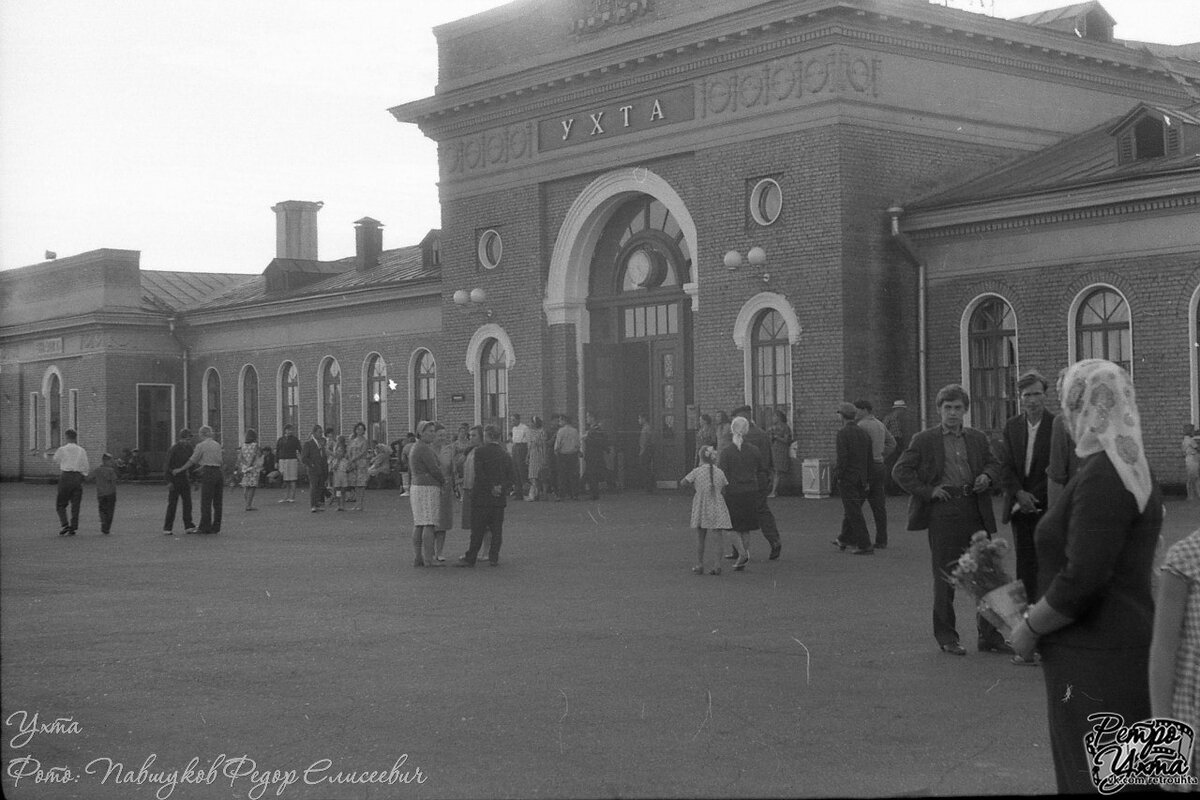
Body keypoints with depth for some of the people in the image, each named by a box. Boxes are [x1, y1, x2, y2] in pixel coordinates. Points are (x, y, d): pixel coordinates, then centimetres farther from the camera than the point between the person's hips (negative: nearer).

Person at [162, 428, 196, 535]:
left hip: (185, 479, 6)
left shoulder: (189, 449, 9)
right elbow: (168, 466, -12)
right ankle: (167, 528, 0)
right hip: (174, 481, -6)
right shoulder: (173, 449, -9)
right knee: (172, 504, -4)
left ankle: (188, 526, 4)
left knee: (187, 504, 2)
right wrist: (169, 481, -19)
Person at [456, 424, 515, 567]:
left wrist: (491, 487, -10)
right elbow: (512, 476, 4)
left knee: (477, 529, -2)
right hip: (499, 498, 4)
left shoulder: (480, 451, -7)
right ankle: (494, 558, 6)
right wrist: (502, 488, -3)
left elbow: (479, 473, -15)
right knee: (496, 529, 7)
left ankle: (470, 558, 0)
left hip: (482, 496, -4)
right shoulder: (505, 454, 9)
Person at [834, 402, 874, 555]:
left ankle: (865, 545, -8)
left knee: (854, 512, -5)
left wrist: (838, 475, -10)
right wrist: (867, 479, 13)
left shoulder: (843, 433, -13)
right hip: (861, 478, 7)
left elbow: (842, 457, -19)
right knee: (850, 509, 20)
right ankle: (844, 540, 33)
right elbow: (869, 458, 9)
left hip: (847, 478, -7)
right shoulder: (864, 432, 8)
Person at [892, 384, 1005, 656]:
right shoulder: (924, 440, 2)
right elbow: (900, 471, 0)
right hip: (942, 513, -3)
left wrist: (987, 476, -1)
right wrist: (927, 491, -8)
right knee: (944, 577, 3)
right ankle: (946, 637, 13)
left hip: (975, 511, 3)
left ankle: (989, 636, 13)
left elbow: (993, 464, 21)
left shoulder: (978, 438, 13)